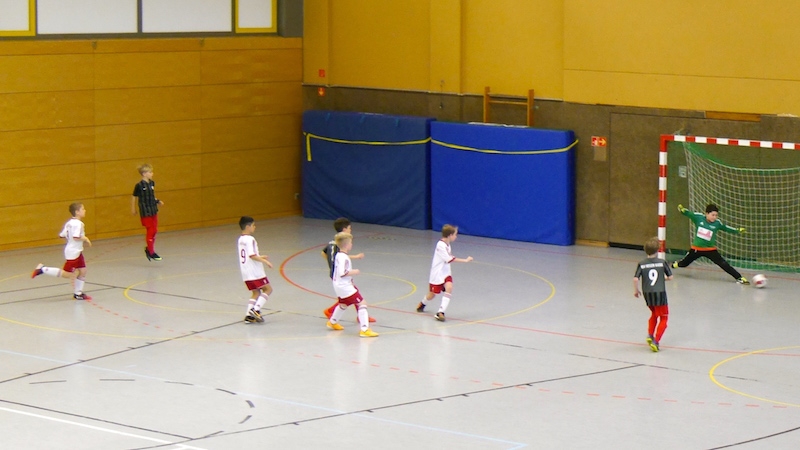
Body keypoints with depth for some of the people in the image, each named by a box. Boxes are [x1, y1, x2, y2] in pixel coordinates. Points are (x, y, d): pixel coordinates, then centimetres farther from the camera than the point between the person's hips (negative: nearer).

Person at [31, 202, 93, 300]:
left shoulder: (69, 222, 8)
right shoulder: (78, 223, -20)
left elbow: (62, 235, 8)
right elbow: (76, 237, -30)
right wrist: (85, 239, -15)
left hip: (77, 251, 10)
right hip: (73, 252, -10)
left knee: (82, 271, 13)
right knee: (67, 274, -4)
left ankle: (78, 293, 19)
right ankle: (42, 269, -2)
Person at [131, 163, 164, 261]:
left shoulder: (152, 183, 5)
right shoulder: (139, 186, -15)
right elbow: (134, 197, -5)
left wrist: (158, 201, 3)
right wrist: (133, 209, -1)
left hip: (153, 210, 7)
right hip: (145, 212, -7)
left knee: (154, 230, 11)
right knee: (150, 231, -3)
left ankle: (148, 249, 27)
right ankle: (151, 252, 5)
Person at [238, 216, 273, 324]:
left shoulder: (241, 239, 14)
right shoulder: (250, 239, -15)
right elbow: (252, 256, -23)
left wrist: (260, 257, 24)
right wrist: (265, 261, -17)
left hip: (246, 273, 9)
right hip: (255, 272, -9)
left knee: (256, 292, 14)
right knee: (268, 289, 0)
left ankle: (249, 316, 4)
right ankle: (256, 309, -12)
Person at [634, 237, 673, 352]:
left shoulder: (641, 264, -3)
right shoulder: (662, 262, -5)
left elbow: (635, 279, -10)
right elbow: (670, 277, 0)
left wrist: (636, 290, 7)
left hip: (647, 294, 3)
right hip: (660, 293, -3)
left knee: (654, 314, 29)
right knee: (663, 318, 7)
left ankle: (650, 335, 16)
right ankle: (655, 341, -7)